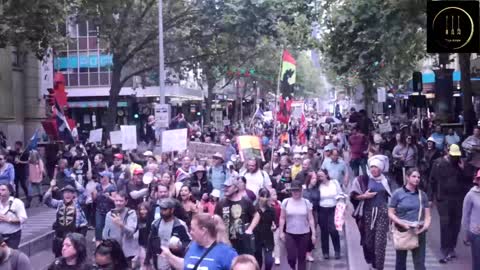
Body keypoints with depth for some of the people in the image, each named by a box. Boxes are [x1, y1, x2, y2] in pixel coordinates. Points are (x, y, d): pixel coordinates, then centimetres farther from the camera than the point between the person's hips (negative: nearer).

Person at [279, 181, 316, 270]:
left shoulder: (306, 202, -2)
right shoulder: (286, 202, -3)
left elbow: (310, 219, 1)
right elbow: (282, 218, 3)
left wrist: (313, 233, -2)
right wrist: (281, 232, -1)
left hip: (304, 234, 0)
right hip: (290, 234, 0)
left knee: (302, 257, 7)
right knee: (291, 257, -5)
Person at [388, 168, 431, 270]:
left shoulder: (422, 195, 6)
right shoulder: (398, 193, -4)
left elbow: (427, 215, 7)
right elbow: (390, 213, -5)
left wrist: (425, 226, -13)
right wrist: (403, 224, -18)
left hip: (419, 232, 2)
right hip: (402, 231, -2)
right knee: (401, 261, 12)